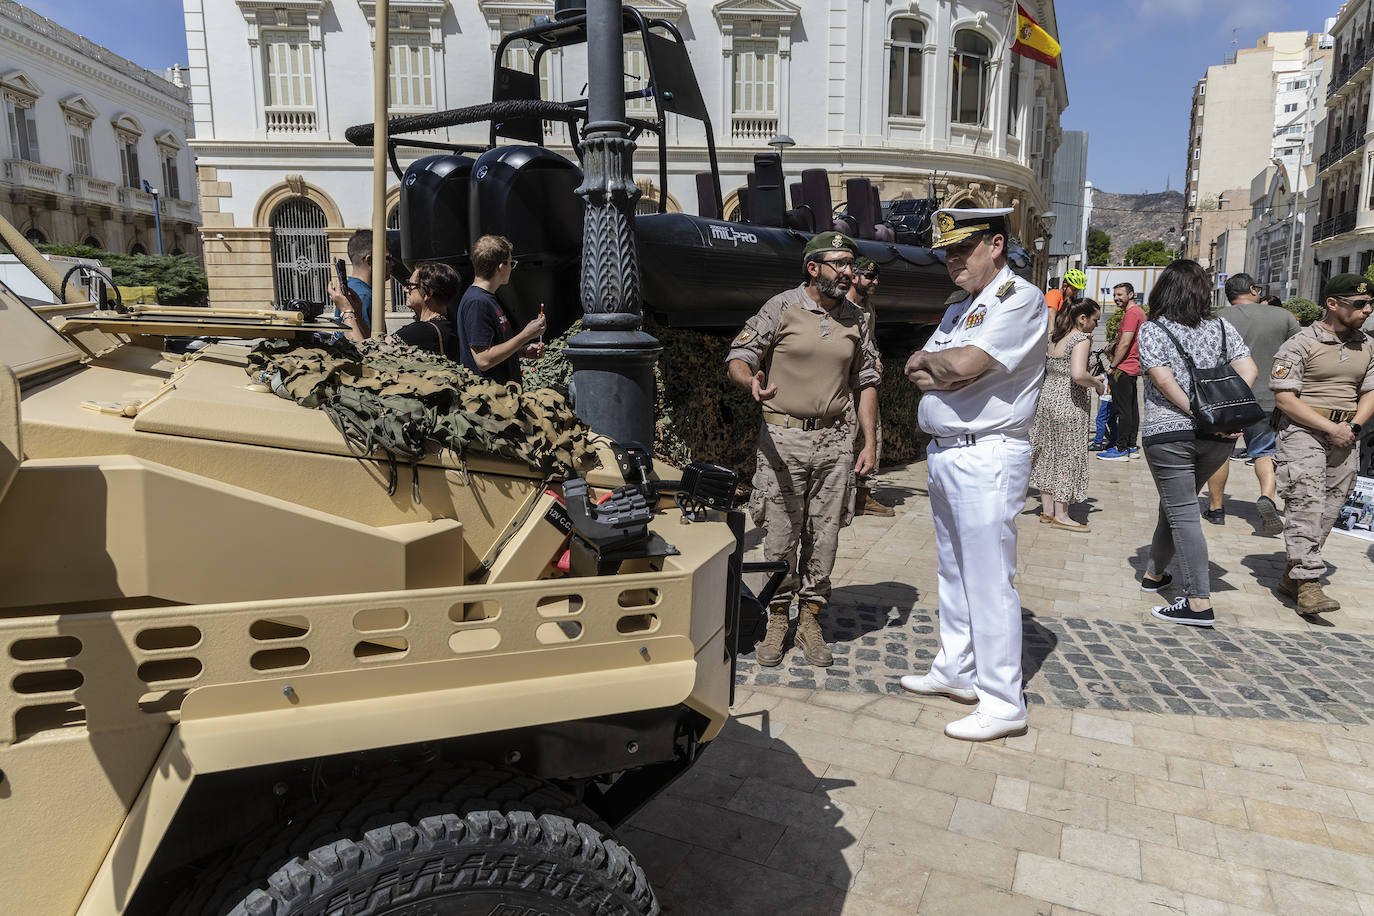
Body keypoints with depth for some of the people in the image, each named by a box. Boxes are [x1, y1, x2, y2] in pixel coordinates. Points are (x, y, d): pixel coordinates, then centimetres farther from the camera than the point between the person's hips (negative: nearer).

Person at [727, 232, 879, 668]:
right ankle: (777, 619, 18)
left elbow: (866, 383, 15)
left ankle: (810, 620, 21)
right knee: (780, 534, 2)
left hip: (835, 440, 4)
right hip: (783, 437, -3)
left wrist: (870, 442, 8)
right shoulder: (781, 308, -2)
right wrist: (751, 381, -30)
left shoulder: (857, 319, 11)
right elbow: (738, 357, -6)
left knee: (824, 535, 7)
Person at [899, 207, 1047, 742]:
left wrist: (929, 359, -3)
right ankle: (956, 671, 31)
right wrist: (942, 375, -11)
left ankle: (1002, 704, 5)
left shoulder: (1020, 298, -10)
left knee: (989, 582, -5)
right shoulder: (960, 309, 19)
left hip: (987, 457, -9)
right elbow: (916, 371, 10)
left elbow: (964, 363, -23)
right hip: (944, 454, 9)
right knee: (953, 571, 17)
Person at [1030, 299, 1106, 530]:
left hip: (1046, 397, 8)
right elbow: (1078, 374, -26)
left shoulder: (1053, 337, 10)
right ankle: (1061, 515, 7)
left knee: (1048, 453, 13)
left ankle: (1047, 510, 20)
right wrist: (1097, 384, -9)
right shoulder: (1081, 339, -13)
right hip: (1068, 405, -8)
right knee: (1068, 456, 2)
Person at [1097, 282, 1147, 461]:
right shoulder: (1139, 311, 19)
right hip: (1133, 368, 11)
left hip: (1123, 369, -11)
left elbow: (1125, 343, -19)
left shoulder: (1132, 313, -14)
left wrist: (1113, 366, -15)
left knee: (1123, 410, -8)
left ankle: (1121, 449, -6)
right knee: (1132, 408, 12)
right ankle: (1132, 446, 17)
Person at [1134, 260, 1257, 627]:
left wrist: (1195, 413, -11)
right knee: (1176, 504, 20)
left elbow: (1163, 379, -15)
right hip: (1217, 438, 5)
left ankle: (1199, 602, -3)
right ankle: (1155, 573, 36)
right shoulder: (1221, 327, 9)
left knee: (1183, 514, -1)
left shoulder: (1151, 329, -3)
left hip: (1168, 434, -5)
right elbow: (1248, 370, -1)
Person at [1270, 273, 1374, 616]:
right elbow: (1284, 398, -11)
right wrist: (1330, 427, -15)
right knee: (1306, 504, -14)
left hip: (1346, 436, 6)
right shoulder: (1301, 343, -6)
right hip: (1304, 431, -6)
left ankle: (1292, 576, 16)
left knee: (1330, 508, 6)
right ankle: (1308, 586, -16)